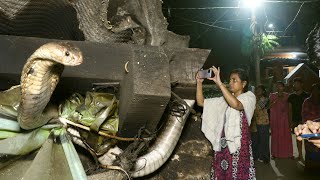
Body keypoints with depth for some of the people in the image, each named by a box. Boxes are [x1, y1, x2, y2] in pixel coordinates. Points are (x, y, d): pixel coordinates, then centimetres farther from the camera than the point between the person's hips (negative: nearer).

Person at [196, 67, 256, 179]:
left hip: (239, 144, -4)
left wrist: (219, 83, -25)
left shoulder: (249, 96, -1)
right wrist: (199, 82, -2)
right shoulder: (225, 99, 14)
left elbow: (236, 104, -25)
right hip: (223, 144, 5)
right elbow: (201, 102, 9)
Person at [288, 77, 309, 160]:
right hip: (295, 120, 3)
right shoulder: (291, 96, 9)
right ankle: (300, 155, 15)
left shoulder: (306, 96, 0)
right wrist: (290, 121, 4)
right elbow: (290, 109, 10)